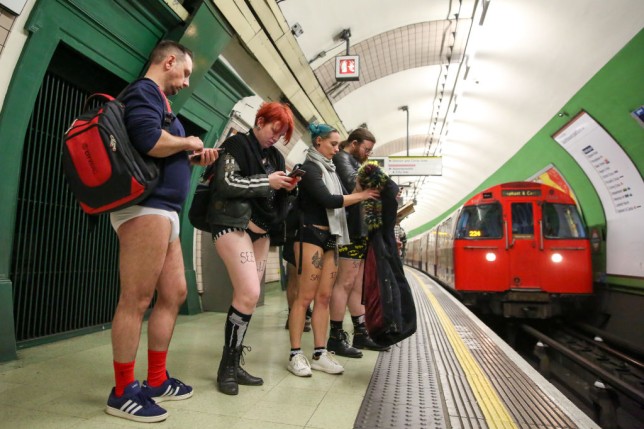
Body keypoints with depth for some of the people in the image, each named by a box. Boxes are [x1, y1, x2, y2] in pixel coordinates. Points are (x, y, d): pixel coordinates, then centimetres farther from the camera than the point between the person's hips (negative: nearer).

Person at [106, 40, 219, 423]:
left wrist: (192, 158, 13)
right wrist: (188, 142, -6)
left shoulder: (158, 99, 24)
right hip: (146, 208, -10)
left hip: (164, 211, 10)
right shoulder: (144, 91, -4)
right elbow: (150, 142, -23)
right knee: (136, 301, -4)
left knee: (174, 295, 11)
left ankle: (157, 380, 21)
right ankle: (123, 392, 9)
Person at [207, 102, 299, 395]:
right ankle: (226, 367, -2)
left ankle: (233, 365, 15)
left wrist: (285, 189, -1)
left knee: (247, 296, 5)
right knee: (249, 293, -18)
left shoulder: (274, 157, 18)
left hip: (260, 230, 7)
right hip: (232, 224, -7)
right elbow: (225, 184, -13)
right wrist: (266, 182, -14)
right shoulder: (237, 145, -1)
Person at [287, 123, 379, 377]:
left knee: (324, 297, 6)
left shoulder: (330, 169, 19)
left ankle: (320, 354, 13)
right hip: (311, 235, -8)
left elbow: (338, 202, 14)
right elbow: (328, 201, -16)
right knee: (306, 297, -5)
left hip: (330, 237, 8)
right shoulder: (309, 168, -5)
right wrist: (362, 195, -7)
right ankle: (295, 355, 4)